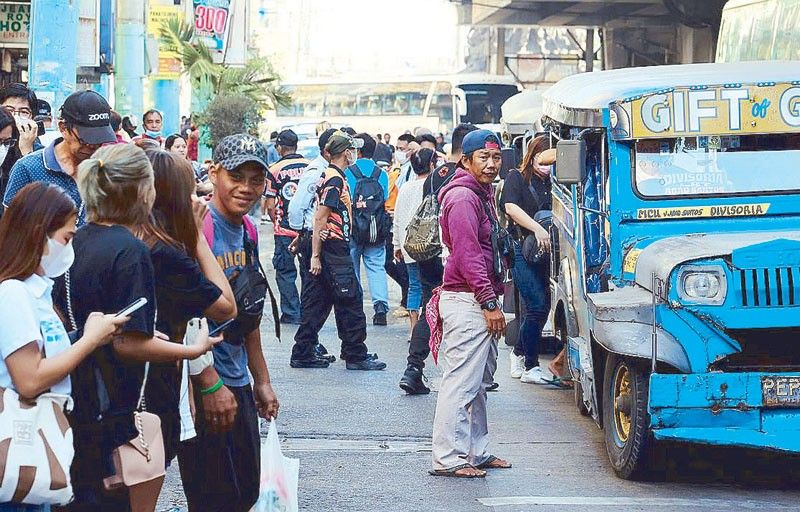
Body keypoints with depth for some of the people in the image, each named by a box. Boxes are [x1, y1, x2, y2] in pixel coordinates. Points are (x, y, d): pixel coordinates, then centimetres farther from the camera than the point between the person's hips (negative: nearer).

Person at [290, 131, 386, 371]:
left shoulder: (330, 176, 15)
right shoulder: (335, 180, -15)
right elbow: (320, 218, -19)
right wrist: (315, 256, -19)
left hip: (333, 250, 10)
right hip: (334, 249, -10)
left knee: (317, 302, 11)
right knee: (351, 301, -3)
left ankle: (303, 354, 13)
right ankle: (355, 355, 3)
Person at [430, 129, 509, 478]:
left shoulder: (482, 195, 20)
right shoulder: (462, 197, -14)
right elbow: (467, 254, -20)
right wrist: (489, 302, -21)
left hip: (481, 303, 11)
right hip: (466, 301, -11)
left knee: (479, 383, 15)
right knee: (461, 382, -9)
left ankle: (477, 452, 22)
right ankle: (448, 459, -7)